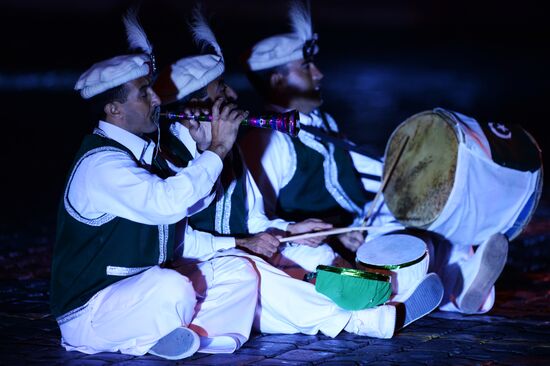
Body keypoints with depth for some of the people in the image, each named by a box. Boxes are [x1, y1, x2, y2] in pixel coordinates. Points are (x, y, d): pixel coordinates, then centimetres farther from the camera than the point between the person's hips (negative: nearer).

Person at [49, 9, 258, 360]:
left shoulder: (146, 154, 12)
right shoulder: (102, 163, -19)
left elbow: (195, 201, 15)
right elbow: (167, 202, -35)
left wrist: (207, 145, 1)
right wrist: (217, 148, -25)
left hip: (140, 296, 9)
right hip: (89, 314, -9)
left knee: (237, 270, -3)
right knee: (171, 286, -37)